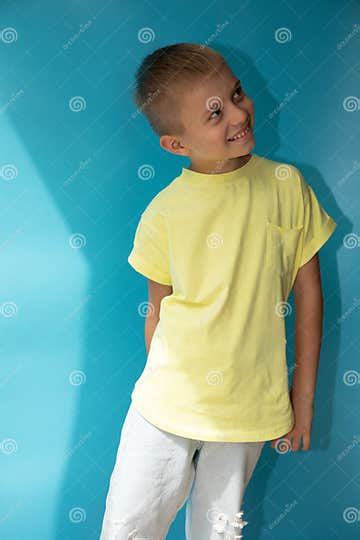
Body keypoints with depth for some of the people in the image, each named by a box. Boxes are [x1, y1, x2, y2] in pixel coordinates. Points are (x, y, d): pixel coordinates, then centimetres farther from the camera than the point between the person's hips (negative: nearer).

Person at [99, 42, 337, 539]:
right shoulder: (164, 213, -10)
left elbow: (309, 293, -1)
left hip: (252, 411, 1)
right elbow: (158, 309, 2)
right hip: (167, 406, 0)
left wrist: (304, 397, 1)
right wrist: (161, 390, 11)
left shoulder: (286, 185, -7)